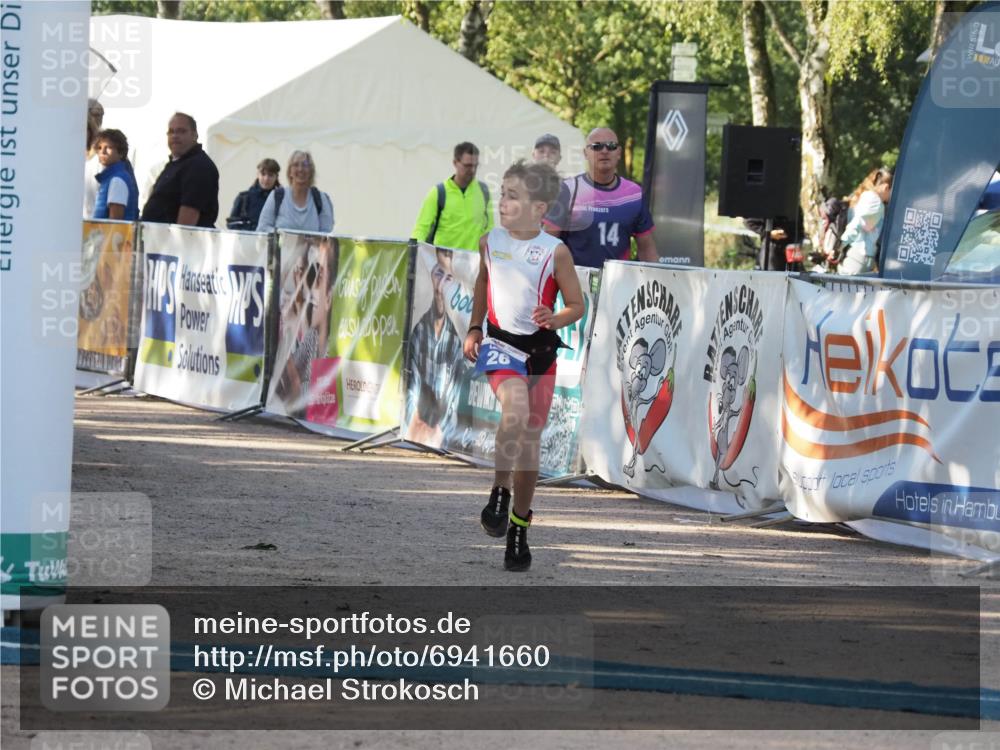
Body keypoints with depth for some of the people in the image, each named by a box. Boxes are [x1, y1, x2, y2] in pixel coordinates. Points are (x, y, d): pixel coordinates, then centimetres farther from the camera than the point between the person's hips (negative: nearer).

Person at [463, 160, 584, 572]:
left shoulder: (555, 251, -7)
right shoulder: (490, 241, 2)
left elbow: (576, 305, 0)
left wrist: (555, 319, -20)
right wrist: (474, 329, 16)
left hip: (540, 349, 0)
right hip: (501, 344, 0)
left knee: (530, 438, 7)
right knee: (516, 410, -28)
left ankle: (519, 526, 21)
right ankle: (499, 492, -13)